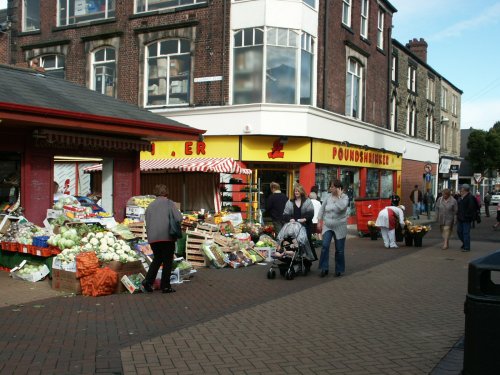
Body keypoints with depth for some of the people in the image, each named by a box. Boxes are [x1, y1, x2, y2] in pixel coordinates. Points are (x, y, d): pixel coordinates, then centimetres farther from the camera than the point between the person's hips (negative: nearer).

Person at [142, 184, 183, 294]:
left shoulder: (150, 206, 13)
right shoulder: (169, 203, 0)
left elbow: (147, 224, 13)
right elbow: (179, 218, -11)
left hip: (153, 238, 4)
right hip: (167, 236, -4)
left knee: (157, 259, 20)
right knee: (167, 261, 5)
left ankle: (148, 281, 8)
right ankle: (165, 286, 6)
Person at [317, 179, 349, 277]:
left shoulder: (345, 197, -8)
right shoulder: (328, 197, 1)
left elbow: (341, 207, -29)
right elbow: (322, 209, 10)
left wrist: (339, 196, -22)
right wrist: (319, 221, 7)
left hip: (339, 227, -2)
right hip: (327, 226, 2)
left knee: (339, 250, 6)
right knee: (325, 246, -11)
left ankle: (339, 270, 20)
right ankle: (324, 268, -3)